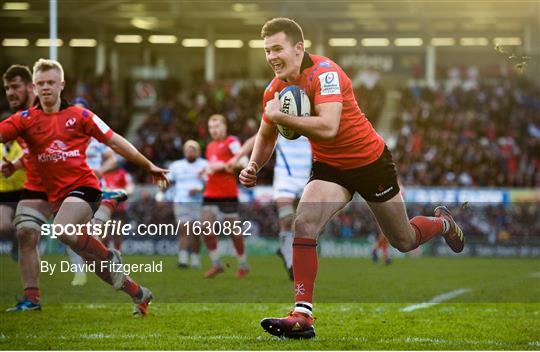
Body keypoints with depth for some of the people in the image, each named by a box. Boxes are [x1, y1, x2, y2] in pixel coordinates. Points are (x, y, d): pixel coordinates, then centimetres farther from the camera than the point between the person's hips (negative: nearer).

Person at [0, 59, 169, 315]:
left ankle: (110, 257, -7)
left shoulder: (79, 116, 1)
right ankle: (138, 294, 25)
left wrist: (149, 166, 11)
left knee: (62, 229, -32)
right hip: (56, 195, 4)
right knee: (89, 257, 7)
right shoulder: (25, 119, 4)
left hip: (83, 186, -4)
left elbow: (114, 141, 8)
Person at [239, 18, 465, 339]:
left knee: (404, 242, 12)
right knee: (303, 224, -22)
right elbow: (266, 136, 11)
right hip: (329, 167, 5)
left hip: (371, 161, -5)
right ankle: (302, 315, -22)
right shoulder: (276, 89, -6)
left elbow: (328, 128, -40)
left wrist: (280, 116, -38)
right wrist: (254, 166, -7)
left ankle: (444, 223, 47)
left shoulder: (324, 72, -27)